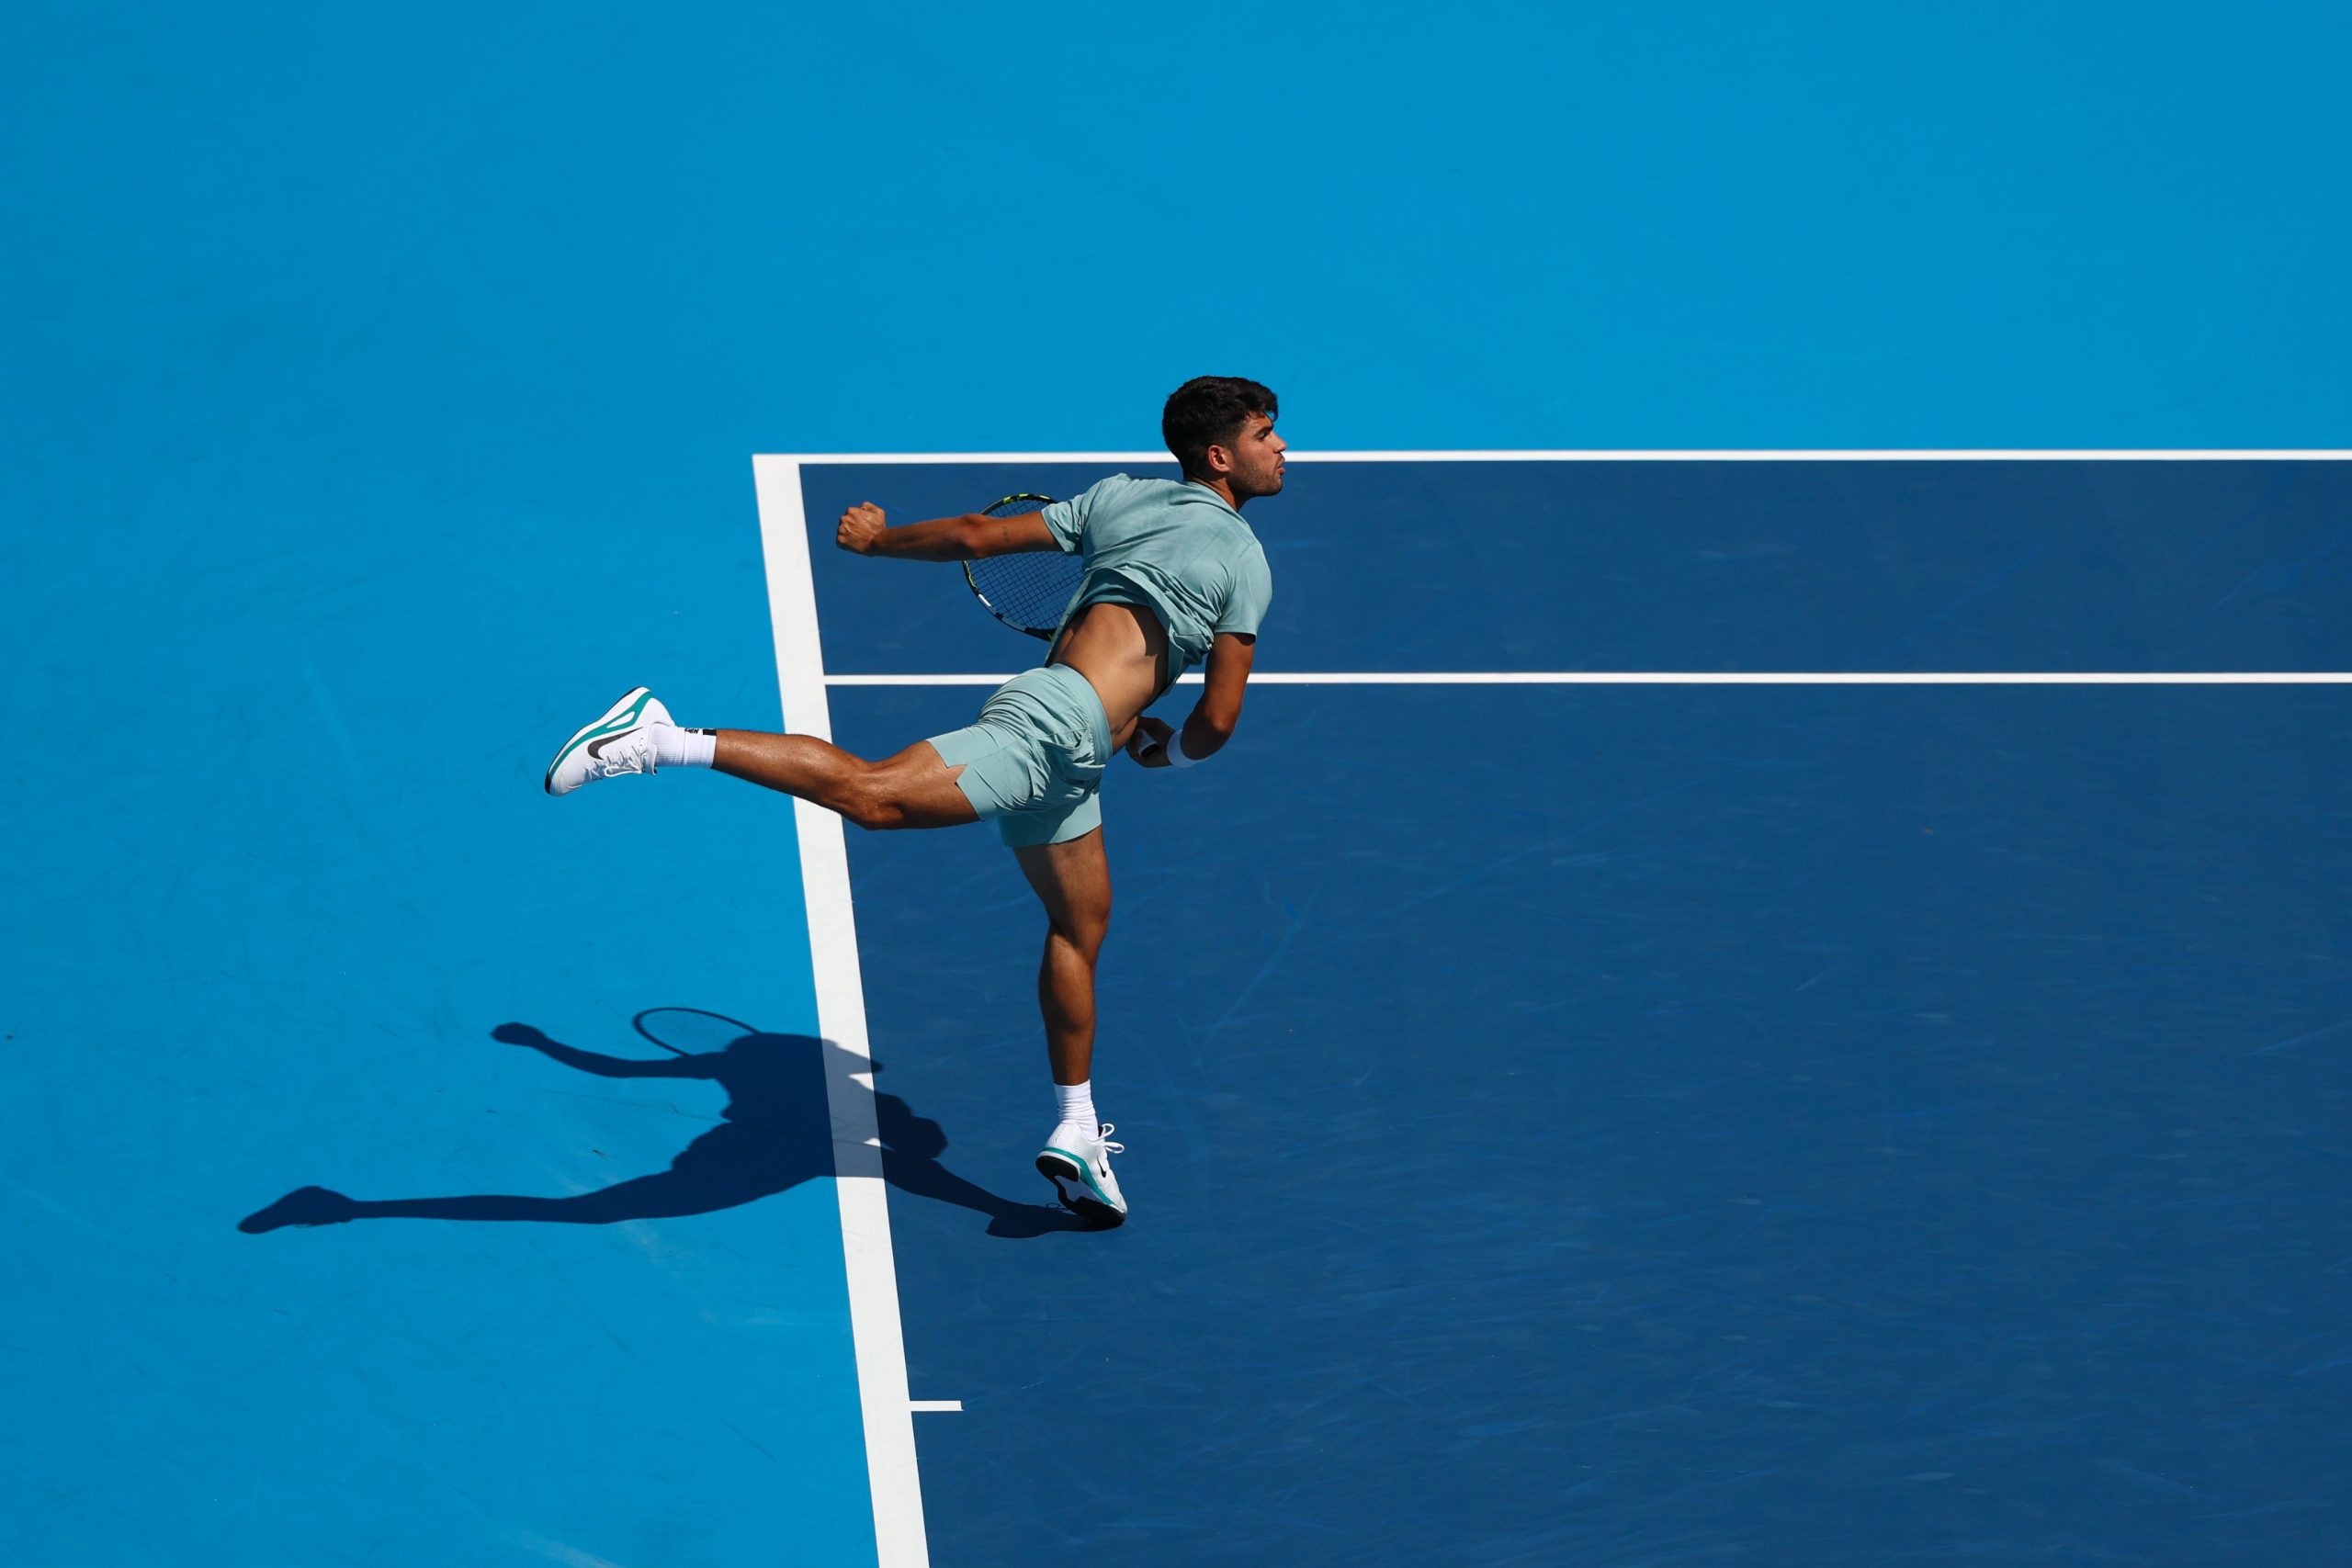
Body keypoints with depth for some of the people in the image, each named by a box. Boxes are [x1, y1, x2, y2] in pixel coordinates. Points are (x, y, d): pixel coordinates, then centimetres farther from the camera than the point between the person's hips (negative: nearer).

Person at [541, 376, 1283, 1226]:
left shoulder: (1121, 498, 20)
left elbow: (977, 535, 17)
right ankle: (663, 741, -34)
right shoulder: (1245, 561, -1)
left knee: (1081, 928, 21)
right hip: (1054, 720, -9)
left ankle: (1075, 1134, 28)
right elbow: (1219, 718, -4)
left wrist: (878, 540, 33)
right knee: (868, 791, -25)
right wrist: (1170, 751, 18)